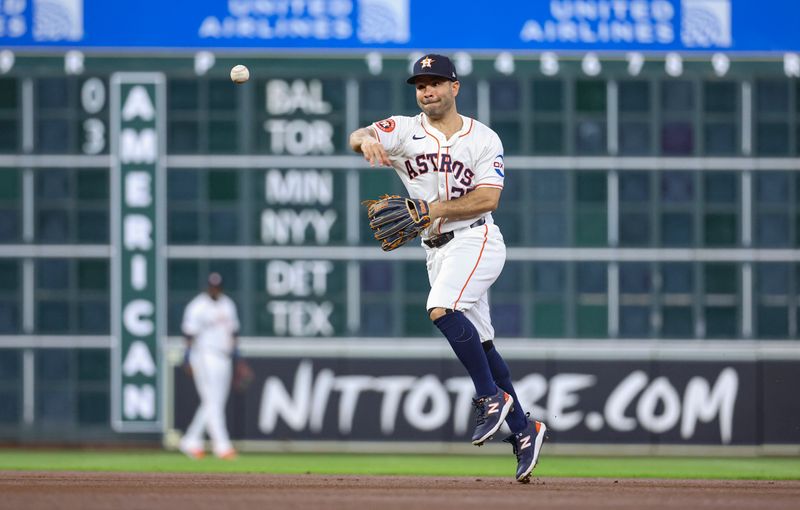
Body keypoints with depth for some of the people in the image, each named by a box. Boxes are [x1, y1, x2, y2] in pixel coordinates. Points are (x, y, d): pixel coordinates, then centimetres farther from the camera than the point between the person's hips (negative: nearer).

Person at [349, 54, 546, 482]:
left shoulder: (484, 139, -1)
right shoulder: (405, 131, 4)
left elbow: (487, 198, -13)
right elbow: (359, 137, -15)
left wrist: (432, 209, -21)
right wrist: (367, 140, -40)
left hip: (475, 239, -5)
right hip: (437, 250, 5)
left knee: (442, 308, -29)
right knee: (477, 342, 8)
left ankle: (492, 398, -18)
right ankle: (522, 430, 18)